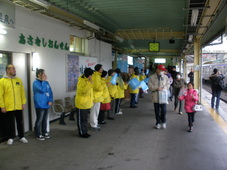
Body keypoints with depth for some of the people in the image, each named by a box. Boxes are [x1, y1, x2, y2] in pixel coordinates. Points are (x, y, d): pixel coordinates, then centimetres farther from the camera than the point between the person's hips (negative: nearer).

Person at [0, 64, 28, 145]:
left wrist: (23, 103, 4)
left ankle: (21, 137, 26)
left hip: (18, 107, 3)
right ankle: (10, 138, 25)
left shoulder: (18, 80, 6)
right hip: (8, 108, -3)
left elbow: (22, 92, 8)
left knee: (20, 122, 12)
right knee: (9, 123, 9)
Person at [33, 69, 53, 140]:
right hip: (39, 105, -6)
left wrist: (50, 100, -1)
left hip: (46, 105, 6)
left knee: (45, 120, 14)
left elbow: (50, 92, 13)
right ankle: (38, 135, 12)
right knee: (39, 120, 1)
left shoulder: (46, 82, 11)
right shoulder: (35, 82, -10)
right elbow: (42, 90, -25)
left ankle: (44, 132, 26)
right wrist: (43, 81, -16)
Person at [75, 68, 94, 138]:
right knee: (81, 119, 2)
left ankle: (85, 132, 26)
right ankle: (82, 133, 12)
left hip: (87, 103, 9)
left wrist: (91, 100, 20)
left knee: (85, 119, 16)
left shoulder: (88, 81, 9)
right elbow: (83, 90, -32)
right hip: (81, 104, -9)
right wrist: (90, 83, -32)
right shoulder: (81, 81, -19)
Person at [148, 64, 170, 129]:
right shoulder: (152, 77, 1)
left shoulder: (165, 77, 7)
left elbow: (168, 84, 7)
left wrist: (164, 88, -11)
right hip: (155, 96, 0)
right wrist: (156, 88, -17)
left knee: (163, 110, -2)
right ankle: (158, 123, 20)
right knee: (157, 111, 7)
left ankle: (163, 122, 20)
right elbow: (150, 85, -4)